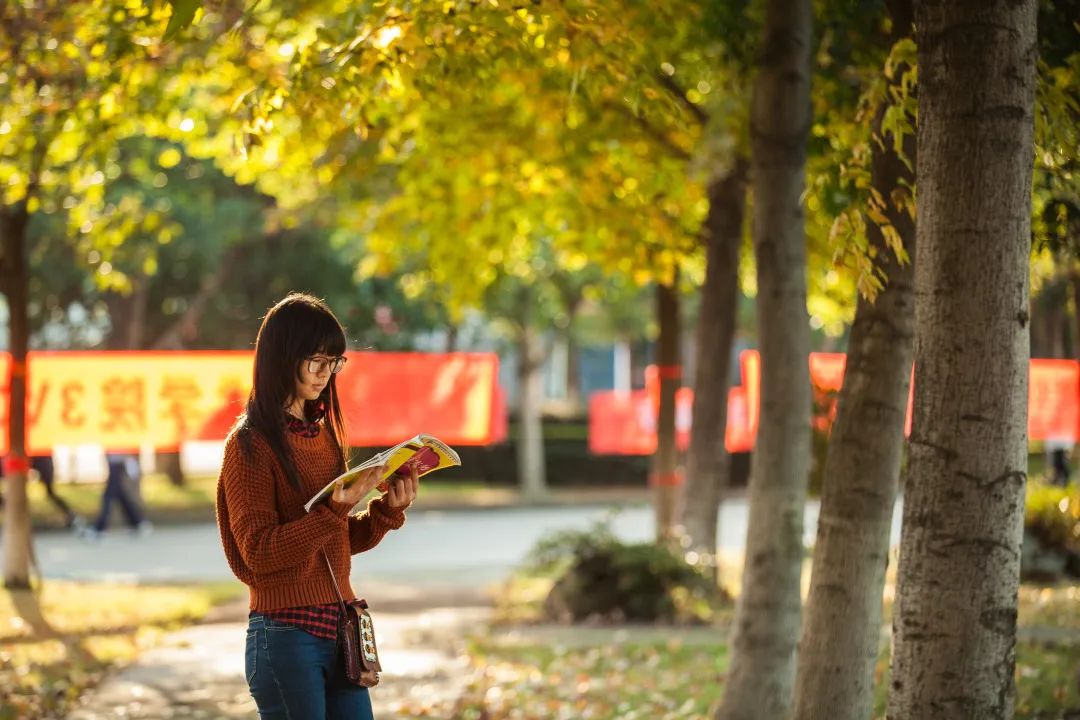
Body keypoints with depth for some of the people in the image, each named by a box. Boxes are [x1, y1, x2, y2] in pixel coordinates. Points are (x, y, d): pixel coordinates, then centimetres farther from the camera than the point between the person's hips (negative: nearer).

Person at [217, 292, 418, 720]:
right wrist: (335, 510, -25)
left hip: (340, 630, 7)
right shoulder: (251, 444, -8)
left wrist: (387, 510, 0)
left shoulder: (323, 434, 14)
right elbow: (258, 552, -16)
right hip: (286, 634, -7)